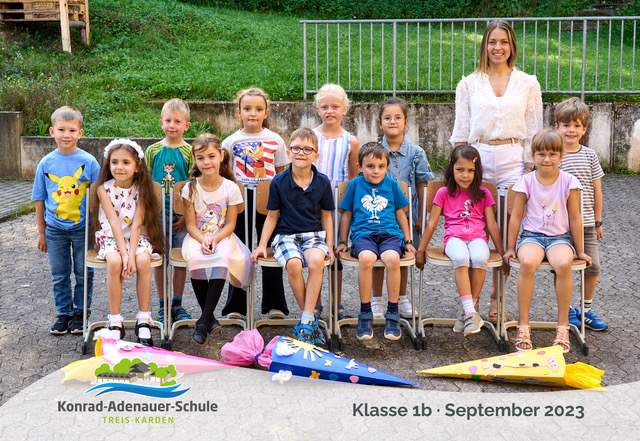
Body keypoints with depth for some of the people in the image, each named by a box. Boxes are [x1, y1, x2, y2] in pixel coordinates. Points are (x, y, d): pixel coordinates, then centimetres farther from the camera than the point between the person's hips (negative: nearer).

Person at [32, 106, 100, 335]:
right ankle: (64, 313, 24)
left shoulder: (89, 162, -6)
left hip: (83, 228, -2)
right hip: (55, 228, 2)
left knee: (83, 273, 7)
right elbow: (39, 199, 6)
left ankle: (81, 312, 22)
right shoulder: (46, 163, -1)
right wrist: (41, 232, 6)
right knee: (59, 275, 11)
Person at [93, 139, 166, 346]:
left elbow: (136, 224, -13)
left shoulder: (141, 188, -5)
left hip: (137, 237, 1)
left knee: (143, 260, -30)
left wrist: (132, 254, -26)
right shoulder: (104, 188, -7)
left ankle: (144, 321, -17)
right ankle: (115, 323, -19)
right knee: (115, 261, -32)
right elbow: (114, 222, -16)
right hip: (110, 237, -1)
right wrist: (124, 254, -25)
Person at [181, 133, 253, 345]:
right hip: (197, 238, 1)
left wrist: (215, 239, -21)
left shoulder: (231, 188, -3)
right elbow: (190, 224, -2)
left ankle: (204, 321, -27)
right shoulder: (191, 188, -2)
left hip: (222, 237, 0)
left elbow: (230, 224, -3)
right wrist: (202, 240, -21)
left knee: (222, 259, -34)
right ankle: (210, 319, -17)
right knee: (196, 259, -33)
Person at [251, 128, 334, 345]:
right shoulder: (279, 182, -1)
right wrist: (262, 245, 0)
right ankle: (311, 317, -14)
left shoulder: (322, 182, 1)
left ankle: (306, 321, -24)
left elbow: (326, 216, 10)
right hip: (286, 235, 0)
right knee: (294, 264, -33)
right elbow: (272, 216, 6)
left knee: (316, 261, -34)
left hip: (314, 234, 1)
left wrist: (329, 246, 1)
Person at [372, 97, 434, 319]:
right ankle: (377, 301, 20)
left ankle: (402, 299, 29)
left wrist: (421, 216, 0)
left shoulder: (416, 153, -1)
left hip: (406, 212, 1)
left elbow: (422, 186, 2)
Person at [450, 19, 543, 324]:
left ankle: (496, 299, 13)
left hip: (513, 160, 0)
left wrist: (530, 168, 2)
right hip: (478, 160, 0)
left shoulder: (527, 84, 9)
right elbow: (460, 131, 8)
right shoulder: (469, 84, 9)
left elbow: (533, 131, 8)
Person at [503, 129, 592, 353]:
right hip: (531, 236, 0)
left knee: (563, 264, -34)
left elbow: (575, 219, 6)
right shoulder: (526, 182, 1)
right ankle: (523, 326, -24)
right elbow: (516, 216, 6)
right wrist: (510, 248, 6)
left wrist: (580, 251, 9)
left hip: (559, 237, 0)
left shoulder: (568, 182, 1)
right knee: (527, 263, -34)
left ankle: (563, 326, -20)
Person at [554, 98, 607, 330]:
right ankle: (566, 310, 20)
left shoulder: (590, 155, 5)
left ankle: (586, 310, 22)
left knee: (593, 266, 6)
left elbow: (596, 190, 9)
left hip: (586, 223, 4)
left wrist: (598, 221, 10)